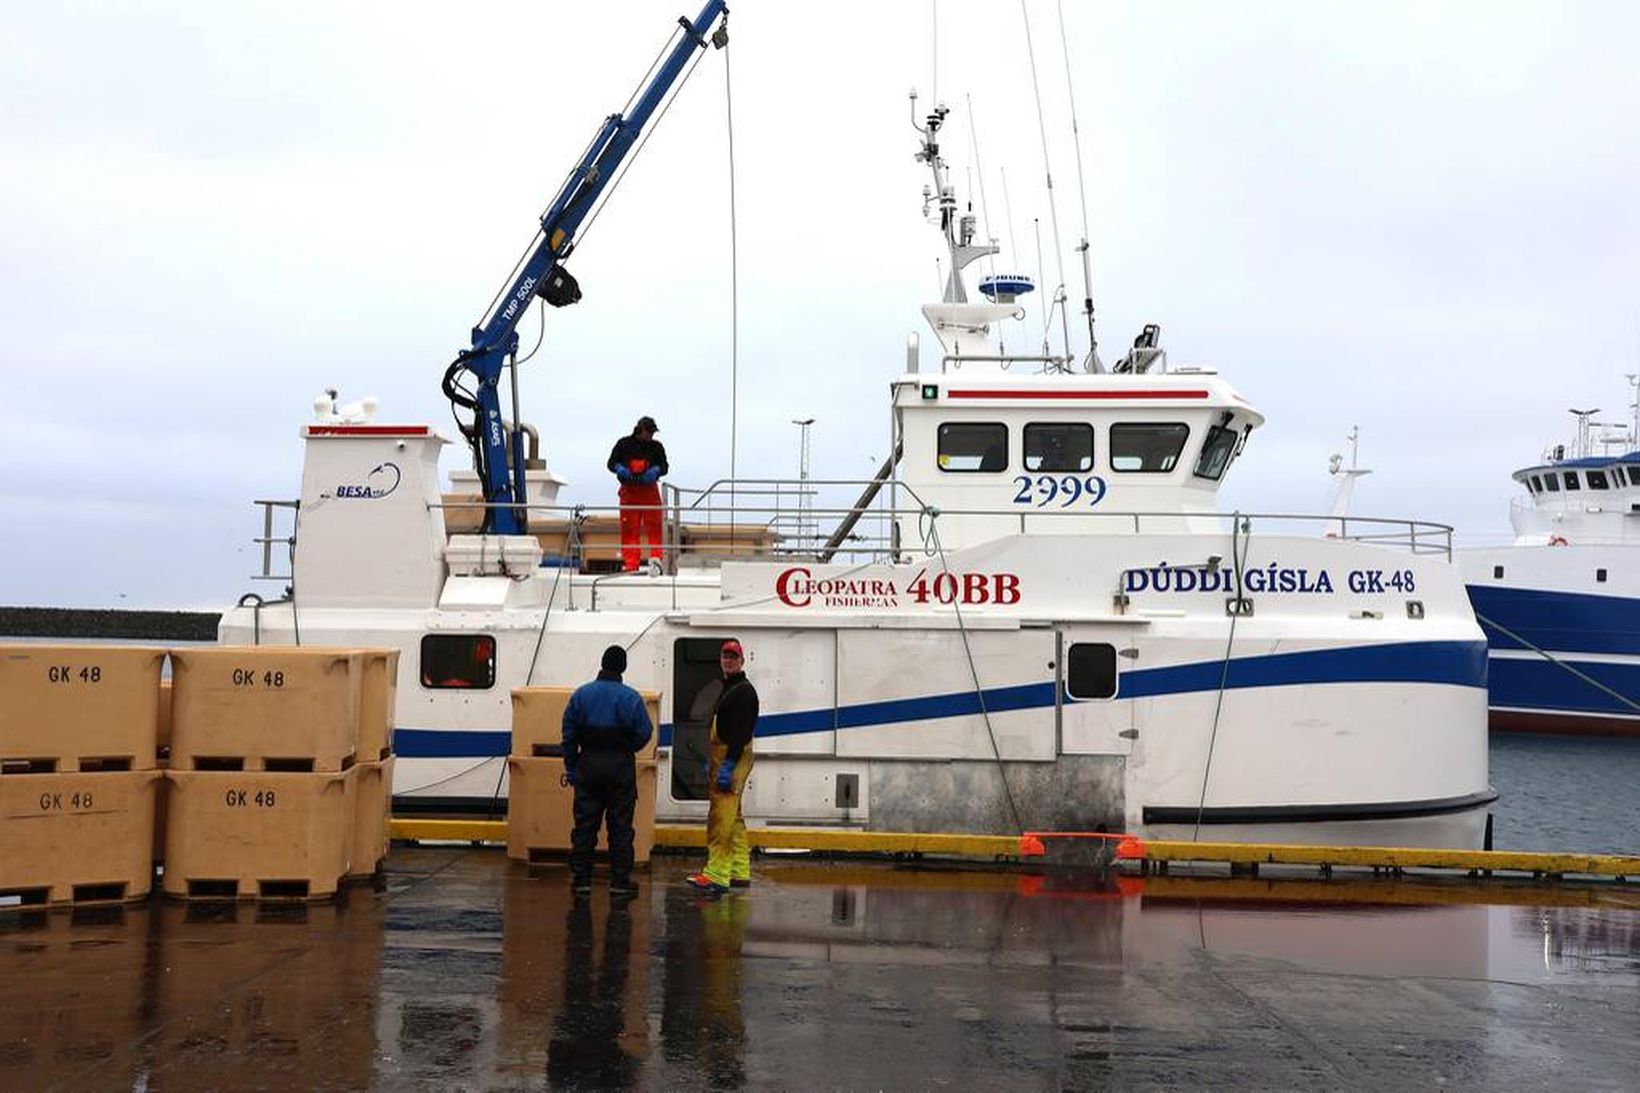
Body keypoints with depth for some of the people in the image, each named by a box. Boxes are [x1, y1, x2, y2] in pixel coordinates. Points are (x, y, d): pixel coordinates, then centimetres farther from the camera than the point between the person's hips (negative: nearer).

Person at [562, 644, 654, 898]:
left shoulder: (581, 694, 0)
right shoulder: (631, 697, -7)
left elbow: (569, 734, 2)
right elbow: (644, 733, -6)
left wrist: (571, 767, 9)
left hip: (588, 764, 2)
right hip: (620, 766, -2)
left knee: (585, 824, 8)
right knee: (620, 826, 4)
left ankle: (580, 879, 10)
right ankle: (620, 882, 4)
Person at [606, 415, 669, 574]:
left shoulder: (656, 446, 9)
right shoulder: (624, 444, 7)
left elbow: (664, 466, 7)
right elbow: (611, 462, 10)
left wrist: (656, 470, -15)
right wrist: (620, 469, -12)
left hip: (650, 490, 1)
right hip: (629, 490, -1)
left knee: (654, 526, -9)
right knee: (629, 528, -2)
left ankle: (655, 558, -9)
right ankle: (631, 564, -1)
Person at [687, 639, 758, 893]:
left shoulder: (744, 691, -11)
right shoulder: (727, 688, 22)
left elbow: (741, 731, -20)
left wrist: (728, 765, -26)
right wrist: (711, 762, 22)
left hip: (733, 759, -11)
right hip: (722, 758, 11)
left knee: (720, 817, -15)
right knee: (733, 818, 13)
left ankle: (717, 875, -19)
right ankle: (740, 873, 17)